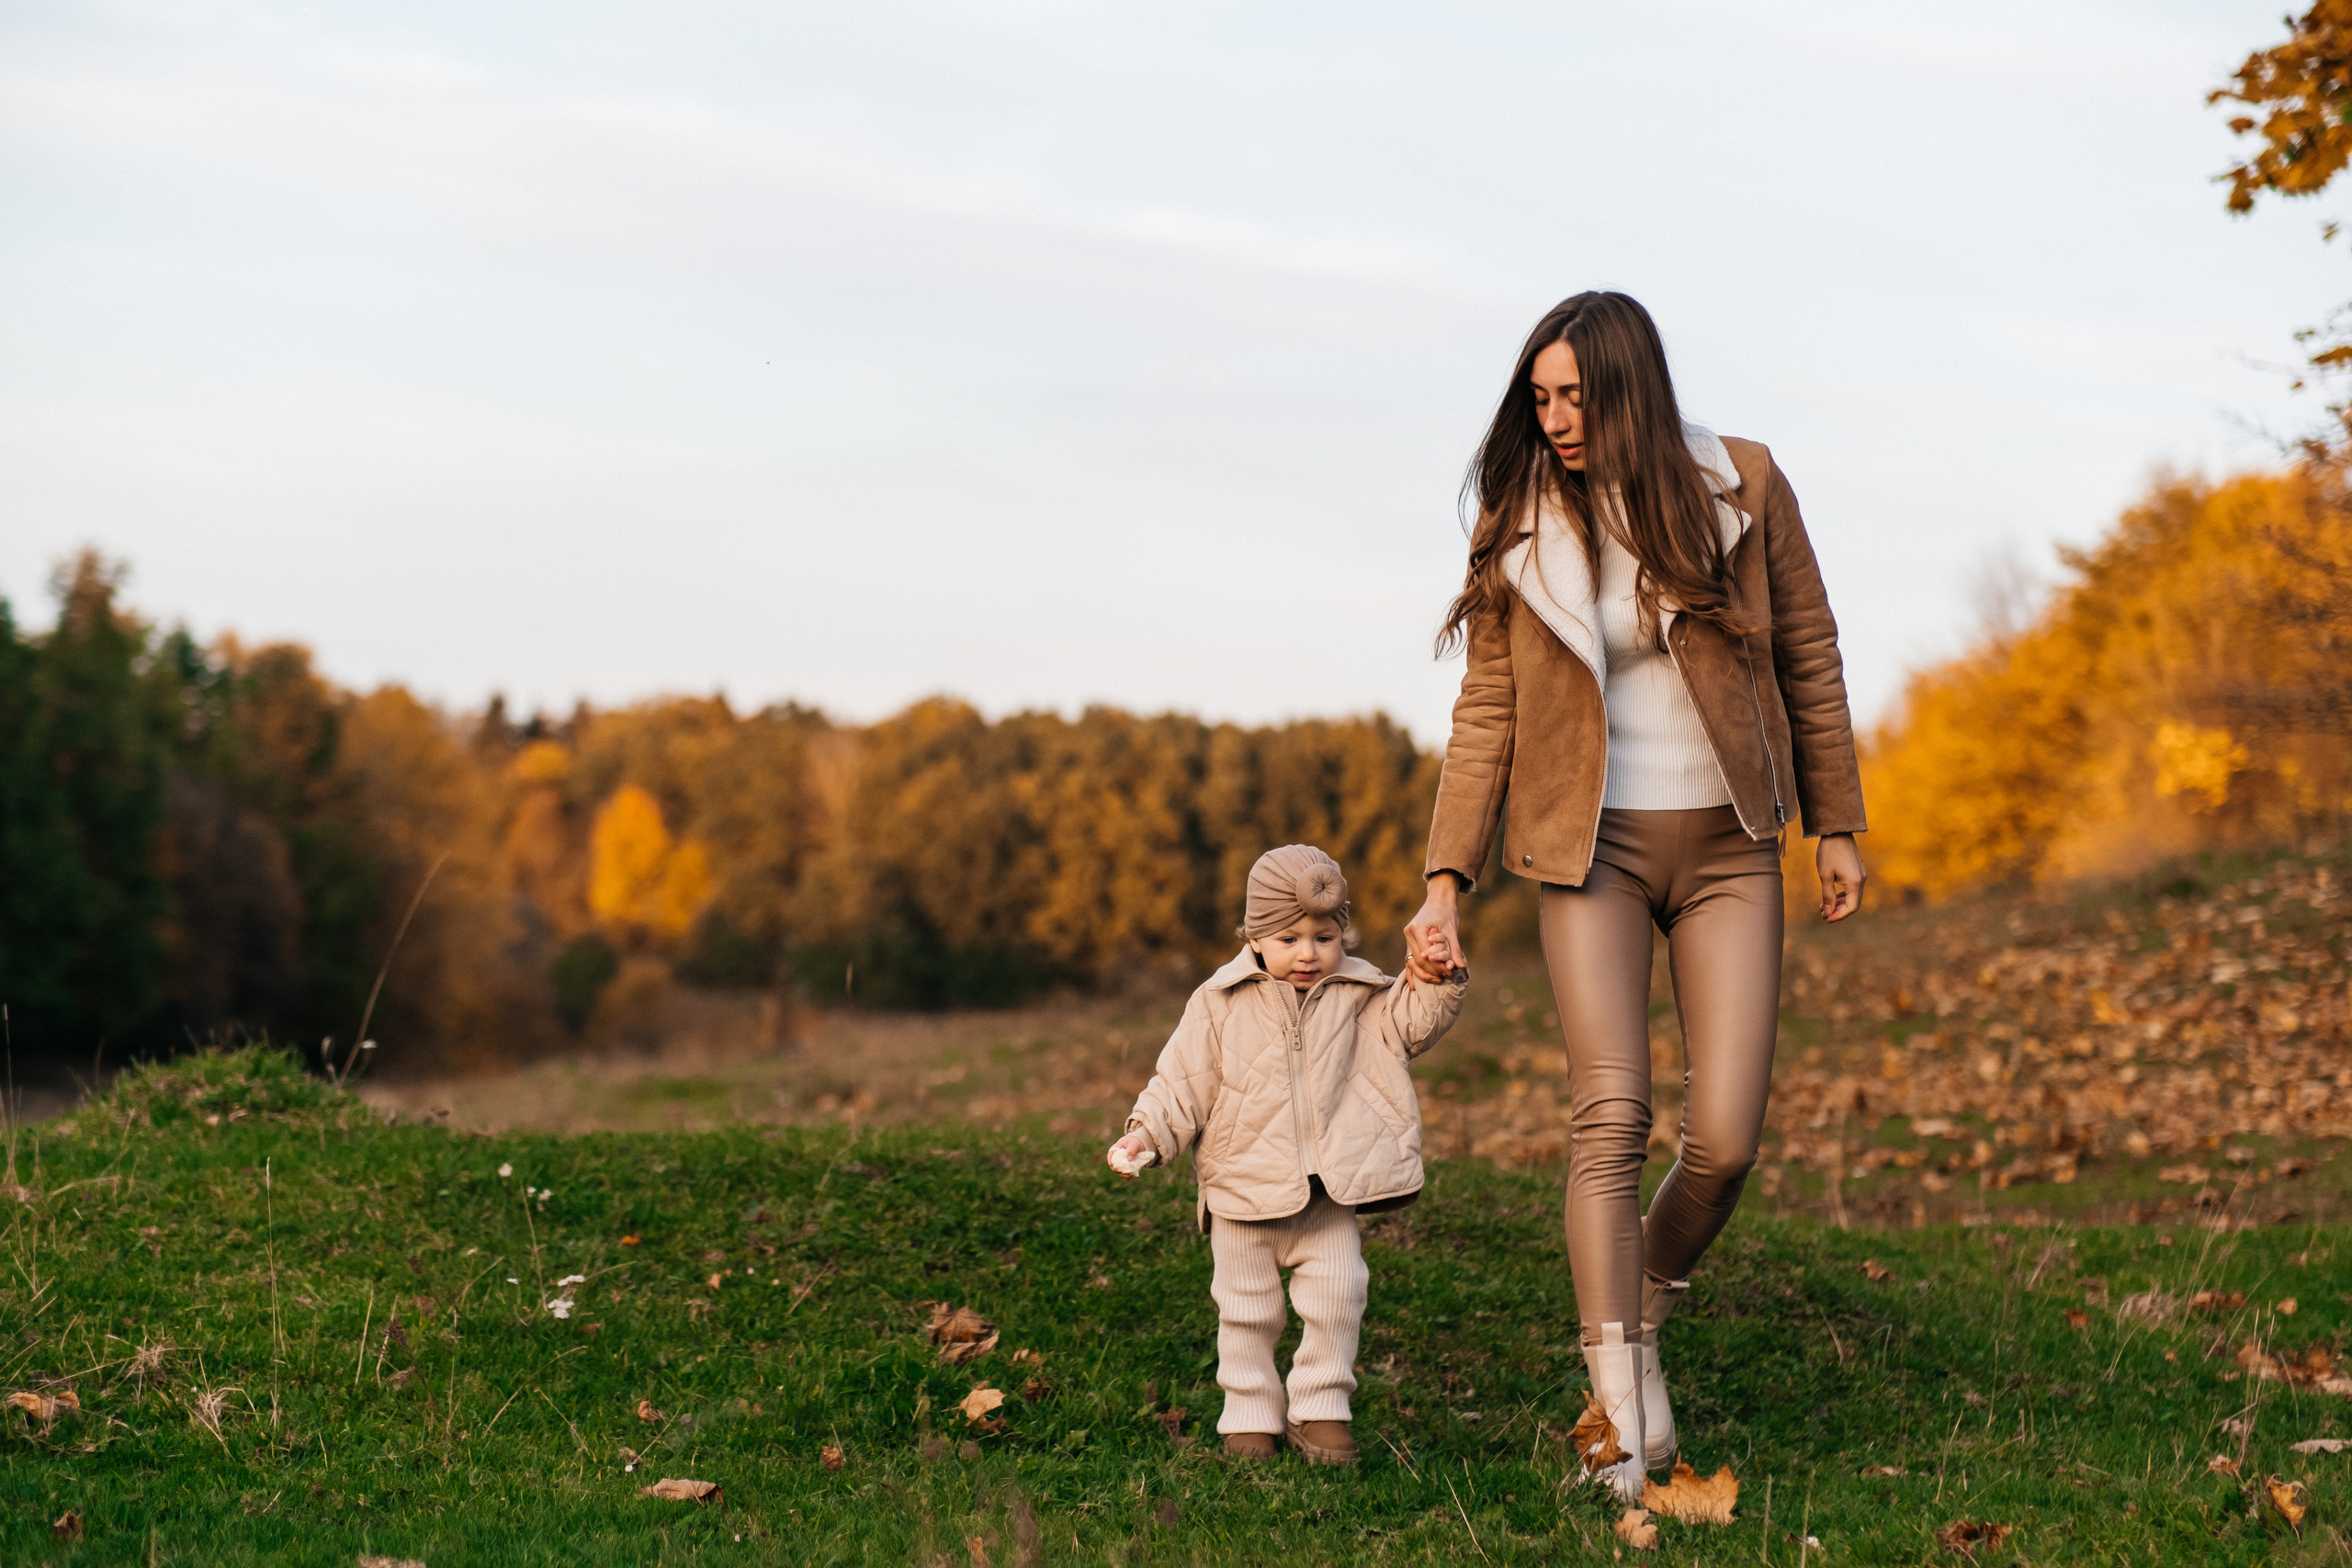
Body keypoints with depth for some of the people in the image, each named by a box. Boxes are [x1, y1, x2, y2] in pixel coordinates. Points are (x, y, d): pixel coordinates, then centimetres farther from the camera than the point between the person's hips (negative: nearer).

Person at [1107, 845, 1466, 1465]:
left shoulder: (1356, 995, 5)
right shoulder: (1221, 1001, -1)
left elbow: (1411, 1024, 5)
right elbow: (1184, 1079, 0)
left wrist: (1431, 983, -13)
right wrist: (1147, 1133, -10)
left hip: (1330, 1189, 1)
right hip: (1244, 1185, -1)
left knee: (1337, 1295, -6)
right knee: (1246, 1307, 5)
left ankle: (1320, 1409, 9)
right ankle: (1251, 1414, 19)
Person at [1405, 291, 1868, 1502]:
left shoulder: (1741, 488, -3)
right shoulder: (1519, 527, -1)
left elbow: (1808, 658, 6)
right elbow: (1486, 713, 1)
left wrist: (1836, 825, 8)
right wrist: (1446, 880, -6)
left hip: (1727, 848, 0)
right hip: (1592, 850, 0)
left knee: (1724, 1139, -7)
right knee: (1609, 1120, -13)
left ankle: (1643, 1307, 24)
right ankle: (1628, 1418, -12)